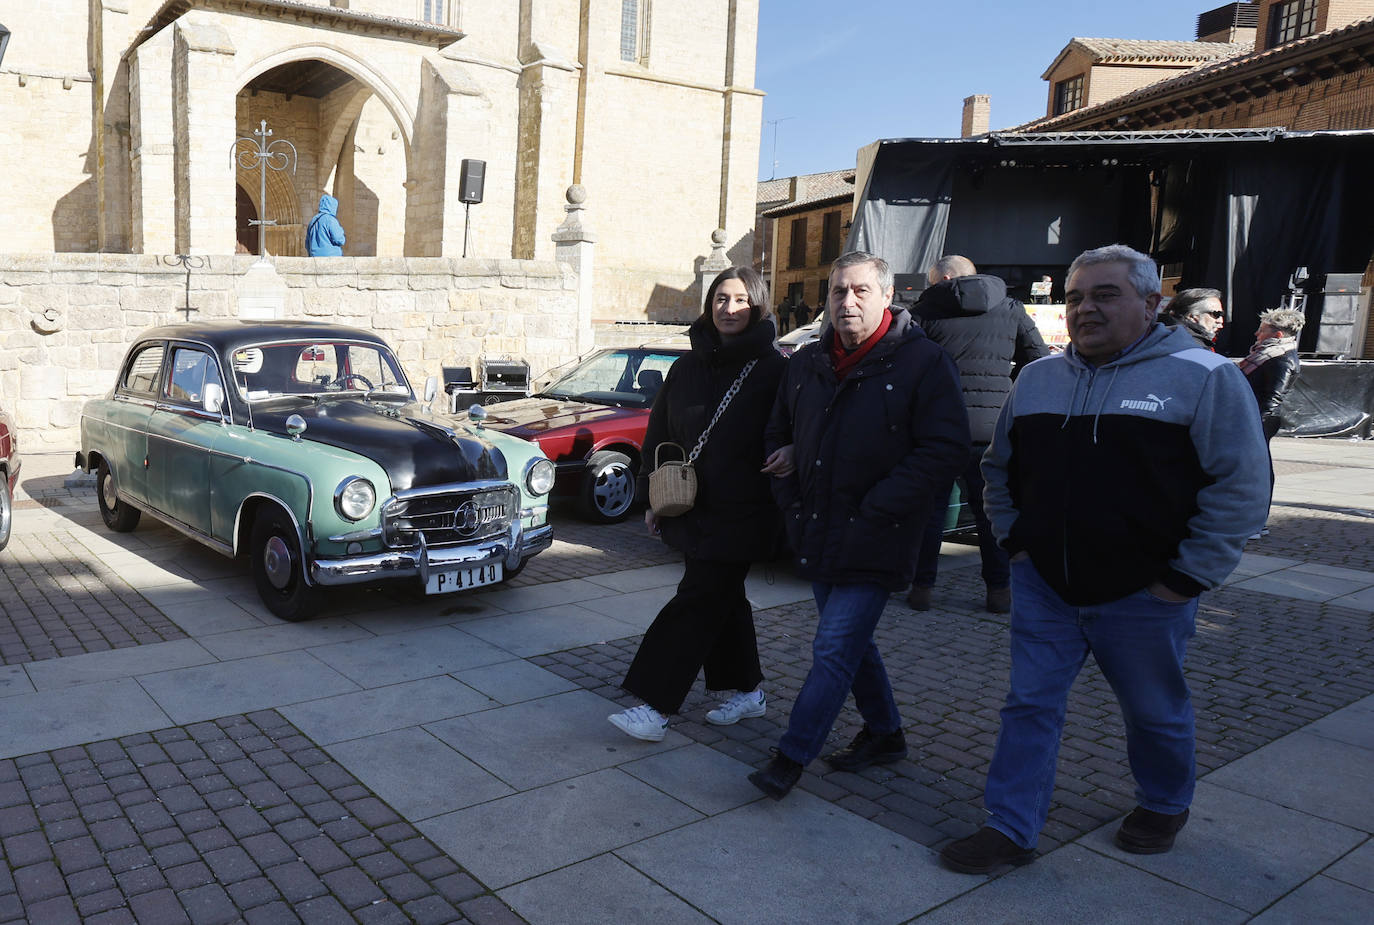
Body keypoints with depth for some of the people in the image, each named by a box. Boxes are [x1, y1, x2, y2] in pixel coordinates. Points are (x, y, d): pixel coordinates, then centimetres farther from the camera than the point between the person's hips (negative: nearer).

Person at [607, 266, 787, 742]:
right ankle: (747, 690, 31)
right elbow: (659, 432, 12)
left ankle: (655, 707, -1)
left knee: (698, 602, -5)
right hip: (692, 507, 6)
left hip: (740, 514, -6)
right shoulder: (688, 366, 8)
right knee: (723, 598, 15)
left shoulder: (773, 369, -7)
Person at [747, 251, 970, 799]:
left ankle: (791, 757, 6)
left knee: (834, 649, -6)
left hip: (873, 543, -6)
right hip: (817, 537, 7)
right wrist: (793, 507, 7)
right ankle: (884, 733, 37)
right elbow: (779, 438, 20)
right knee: (851, 642, 18)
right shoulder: (807, 364, 8)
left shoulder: (923, 361, -9)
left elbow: (944, 450, -15)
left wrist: (873, 513, -17)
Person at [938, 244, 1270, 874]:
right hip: (1043, 585, 4)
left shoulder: (1203, 377, -9)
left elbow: (1241, 487, -11)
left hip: (1143, 593, -3)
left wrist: (1190, 576, -13)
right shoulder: (1036, 379, 6)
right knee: (1030, 704, 5)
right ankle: (1010, 829, 16)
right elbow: (999, 468, 18)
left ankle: (1165, 805, 43)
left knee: (1155, 711, 17)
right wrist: (1013, 537, 8)